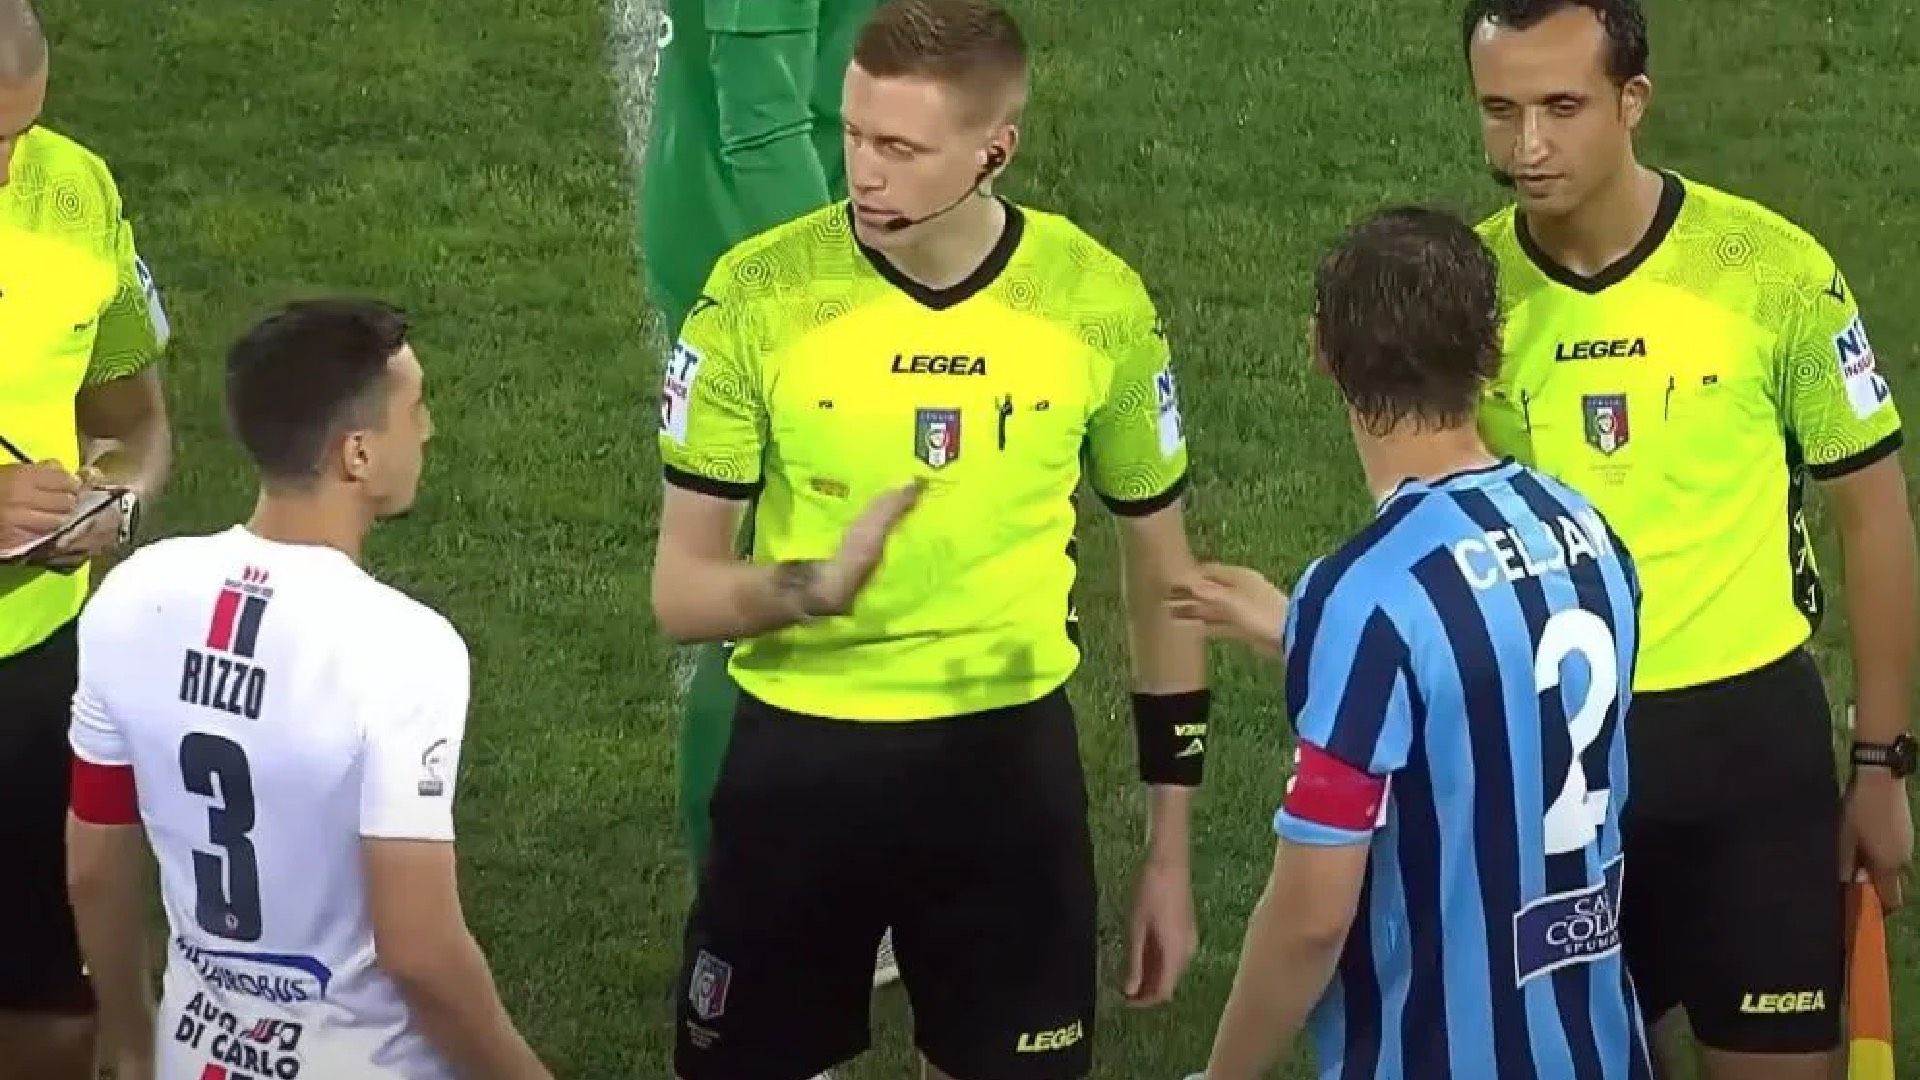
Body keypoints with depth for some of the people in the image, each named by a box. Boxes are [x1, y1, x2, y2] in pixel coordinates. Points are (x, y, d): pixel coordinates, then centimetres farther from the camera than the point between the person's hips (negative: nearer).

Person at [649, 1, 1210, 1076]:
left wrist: (1171, 850, 6)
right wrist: (813, 586, -29)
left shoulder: (1099, 303, -7)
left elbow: (1161, 578, 5)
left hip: (1010, 760, 1)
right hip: (801, 756, -1)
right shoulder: (760, 295, -11)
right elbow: (682, 591, -6)